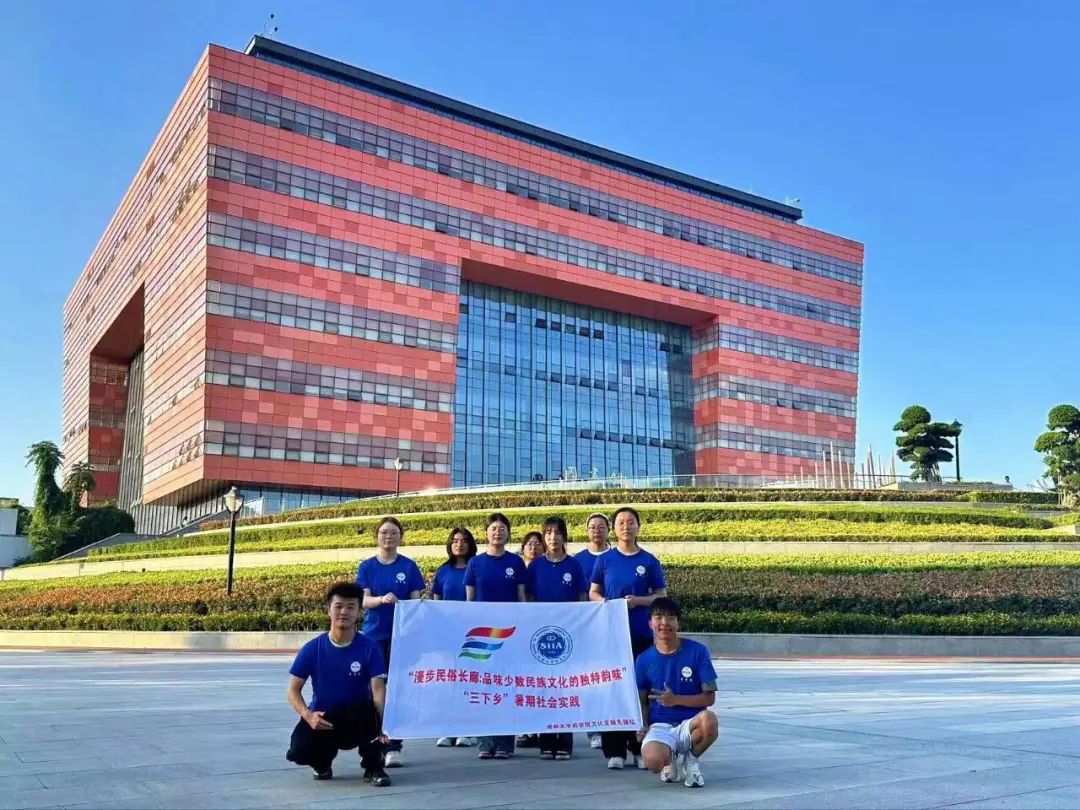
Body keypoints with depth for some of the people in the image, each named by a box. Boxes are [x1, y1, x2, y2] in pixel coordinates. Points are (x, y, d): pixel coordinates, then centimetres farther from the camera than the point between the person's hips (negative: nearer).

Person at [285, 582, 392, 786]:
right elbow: (293, 689, -2)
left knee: (367, 709, -37)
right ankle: (323, 761, 12)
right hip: (321, 719, 2)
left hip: (357, 721, -2)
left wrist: (380, 723, -38)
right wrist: (308, 715, -23)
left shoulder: (370, 648, -10)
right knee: (299, 751, -28)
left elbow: (378, 689, -18)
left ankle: (373, 767, -11)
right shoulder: (312, 649, -7)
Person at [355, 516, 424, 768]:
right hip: (373, 634, 1)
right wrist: (382, 599, -25)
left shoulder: (409, 566, 3)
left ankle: (394, 747, 3)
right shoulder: (367, 566, 4)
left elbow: (416, 601, 2)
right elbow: (364, 600, -4)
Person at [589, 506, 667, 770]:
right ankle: (614, 750, 7)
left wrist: (638, 600, -12)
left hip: (641, 633, 0)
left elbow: (661, 596, 5)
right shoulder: (605, 559, 6)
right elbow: (593, 593, 10)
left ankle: (640, 749, 12)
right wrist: (604, 602, -11)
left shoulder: (649, 561, 4)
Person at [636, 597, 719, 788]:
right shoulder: (644, 659, 1)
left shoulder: (697, 651, -5)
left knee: (709, 720, -37)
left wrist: (676, 699, -17)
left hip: (690, 723, 0)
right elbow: (643, 701, 9)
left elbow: (709, 697, -5)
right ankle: (672, 758, 8)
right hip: (660, 726, 0)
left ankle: (689, 758, -2)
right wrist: (643, 726, -10)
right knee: (653, 761, -34)